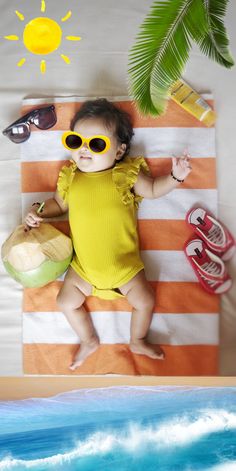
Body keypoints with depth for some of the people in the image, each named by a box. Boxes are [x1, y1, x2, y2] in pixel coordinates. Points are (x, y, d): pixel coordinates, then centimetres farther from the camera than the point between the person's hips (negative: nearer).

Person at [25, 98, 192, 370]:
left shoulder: (126, 174, -6)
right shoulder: (69, 178, 0)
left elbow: (153, 190, 8)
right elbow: (59, 203, 17)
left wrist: (175, 176, -5)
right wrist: (39, 211, 0)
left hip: (124, 264, -2)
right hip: (83, 266, 2)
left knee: (145, 300, -2)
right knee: (66, 302, 5)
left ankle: (138, 341, 28)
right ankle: (89, 341, 31)